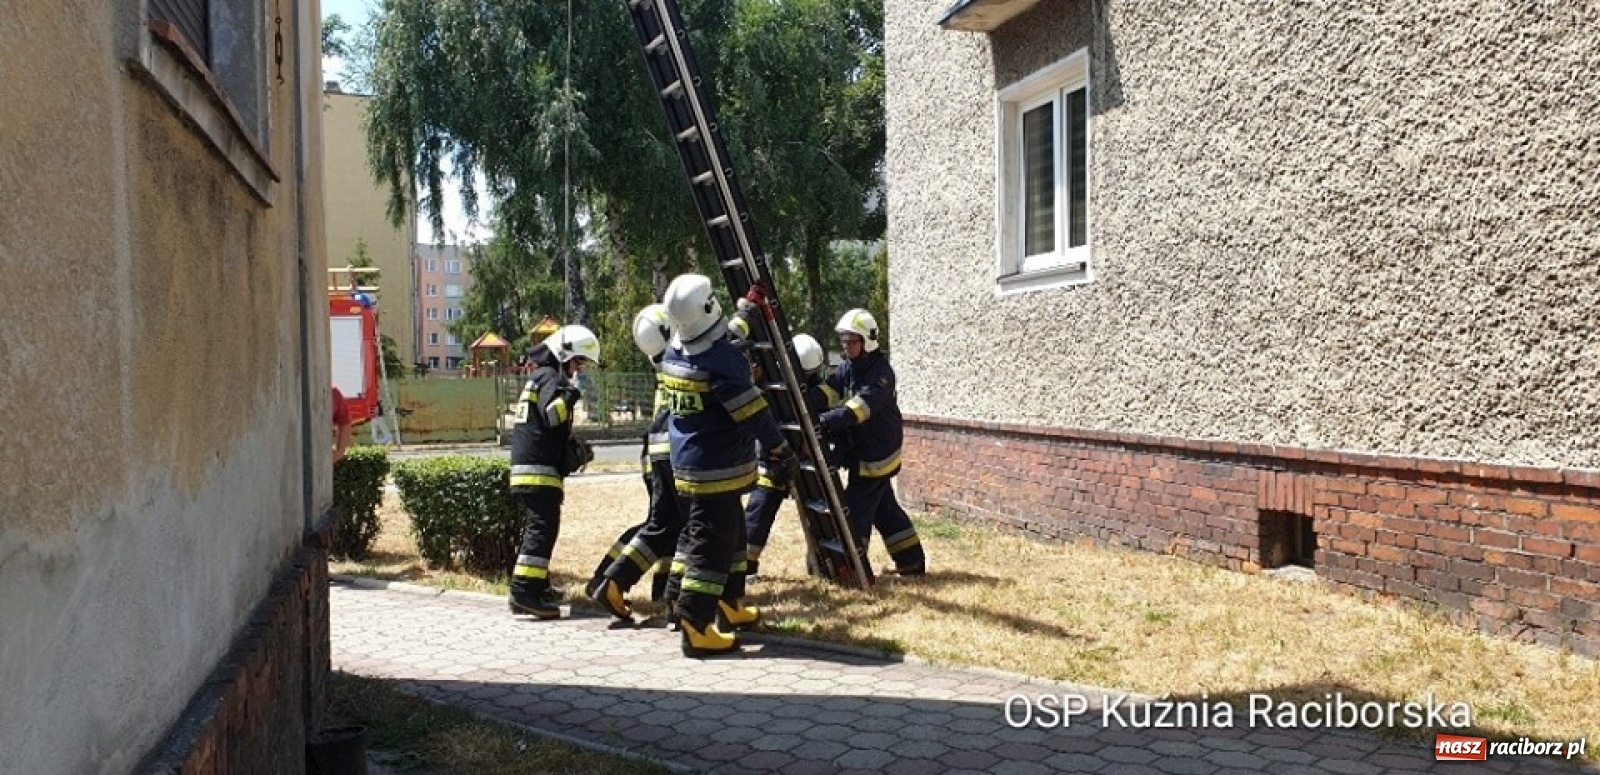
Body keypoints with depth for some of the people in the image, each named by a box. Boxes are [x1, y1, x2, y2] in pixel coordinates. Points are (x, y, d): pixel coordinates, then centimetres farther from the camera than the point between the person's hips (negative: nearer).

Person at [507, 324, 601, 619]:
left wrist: (574, 446, 21)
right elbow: (551, 416, -24)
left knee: (535, 528, 16)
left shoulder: (539, 378, 25)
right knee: (543, 528, -14)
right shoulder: (550, 378, -7)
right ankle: (526, 591, -19)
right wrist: (570, 392, -27)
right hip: (539, 471, -11)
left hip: (525, 469, 11)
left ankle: (537, 587, 24)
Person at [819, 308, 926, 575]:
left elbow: (863, 404, -33)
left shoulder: (880, 371, -18)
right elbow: (829, 390, -7)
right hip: (860, 451, 8)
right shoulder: (847, 368, 7)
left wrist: (831, 419, -46)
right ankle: (912, 562, 24)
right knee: (884, 508, 15)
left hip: (876, 453, -8)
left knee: (855, 508, -7)